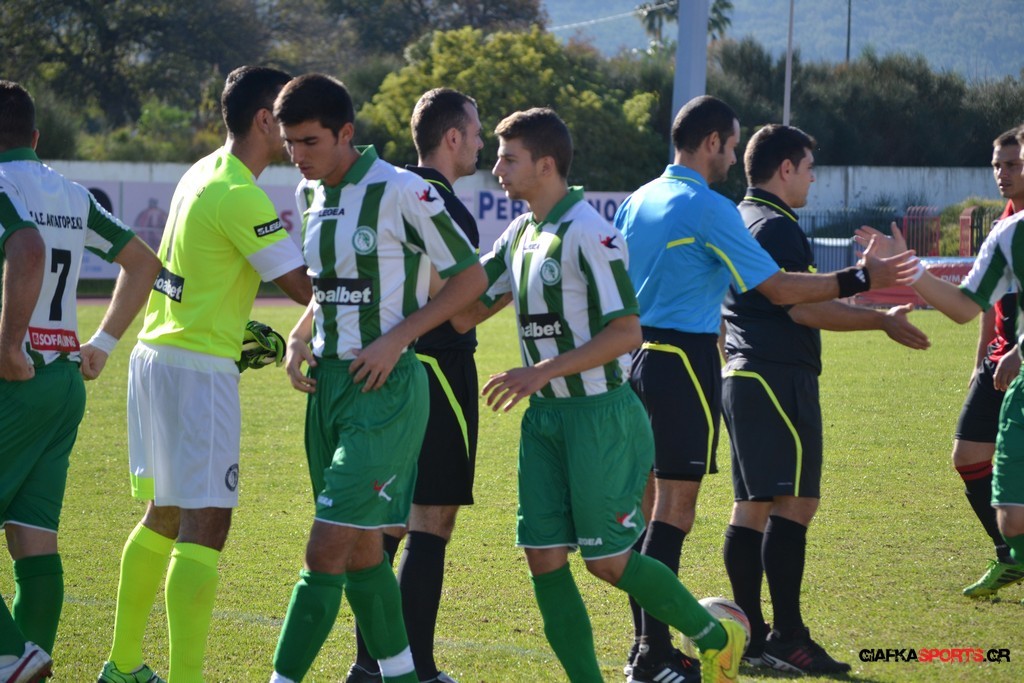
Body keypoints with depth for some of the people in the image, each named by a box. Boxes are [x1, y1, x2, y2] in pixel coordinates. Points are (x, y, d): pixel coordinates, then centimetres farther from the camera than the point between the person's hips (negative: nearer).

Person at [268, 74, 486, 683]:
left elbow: (471, 277, -8)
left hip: (385, 388, -8)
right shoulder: (309, 195, 9)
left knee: (327, 550, -12)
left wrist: (395, 339, -16)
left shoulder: (401, 193, -14)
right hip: (329, 382, 8)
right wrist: (299, 337, 4)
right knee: (361, 549, 13)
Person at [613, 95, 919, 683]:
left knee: (648, 505, 12)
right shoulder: (709, 209, -12)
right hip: (685, 364, -8)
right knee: (675, 508, -7)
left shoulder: (637, 202, 12)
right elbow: (780, 289, -12)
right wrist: (861, 279, -4)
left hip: (639, 362, 8)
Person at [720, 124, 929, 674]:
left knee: (752, 504, 9)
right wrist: (883, 320, -11)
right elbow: (803, 308, -19)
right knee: (795, 502, -10)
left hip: (741, 376, 11)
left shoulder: (738, 222, 18)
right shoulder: (776, 227, -13)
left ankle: (750, 637, 9)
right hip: (779, 378, -10)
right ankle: (787, 638, -14)